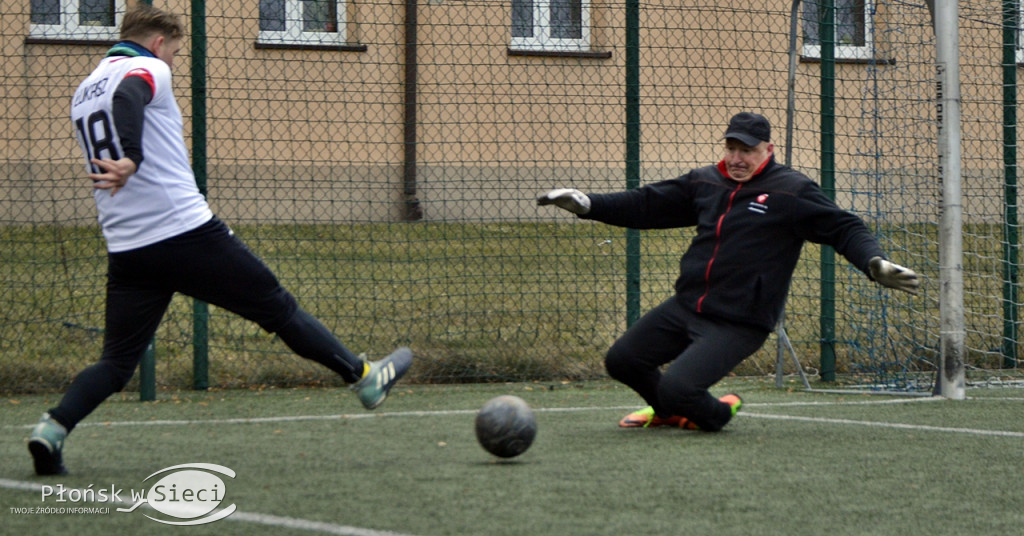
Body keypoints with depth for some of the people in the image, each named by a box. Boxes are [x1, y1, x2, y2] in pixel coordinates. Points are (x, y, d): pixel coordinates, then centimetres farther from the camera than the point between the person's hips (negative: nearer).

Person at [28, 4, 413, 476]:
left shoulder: (83, 93, 20)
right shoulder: (147, 69, -3)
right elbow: (128, 97, -27)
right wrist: (132, 159, -39)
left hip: (125, 249, 6)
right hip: (187, 232, -6)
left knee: (117, 361, 6)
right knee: (277, 308, 8)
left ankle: (53, 427, -15)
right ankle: (363, 376, 18)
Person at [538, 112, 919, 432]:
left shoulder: (792, 192, -6)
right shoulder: (705, 183, 10)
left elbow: (844, 228, -8)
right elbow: (647, 206, 17)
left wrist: (874, 263, -27)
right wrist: (588, 205, 8)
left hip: (739, 325, -7)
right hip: (685, 307, 7)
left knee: (677, 389, -21)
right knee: (621, 360, 5)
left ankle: (716, 414, 14)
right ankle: (669, 411, 33)